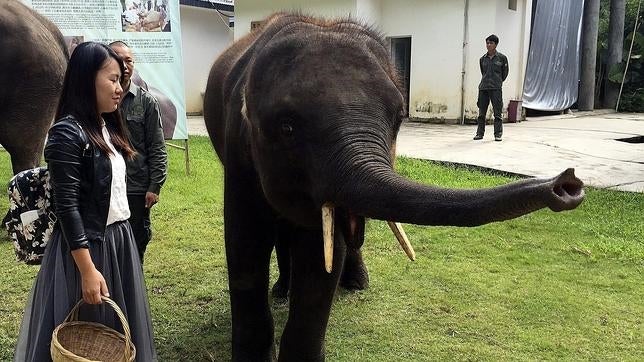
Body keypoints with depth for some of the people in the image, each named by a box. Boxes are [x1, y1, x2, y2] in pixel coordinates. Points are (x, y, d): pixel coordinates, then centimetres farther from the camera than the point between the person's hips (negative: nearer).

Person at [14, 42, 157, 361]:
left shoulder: (107, 127, 9)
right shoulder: (67, 134, -16)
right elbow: (67, 207, -19)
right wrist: (88, 269, -21)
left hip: (119, 239, 8)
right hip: (86, 245, -8)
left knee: (119, 332, 17)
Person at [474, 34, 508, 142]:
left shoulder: (502, 58, 0)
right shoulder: (482, 59, 9)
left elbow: (505, 72, 10)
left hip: (496, 88, -3)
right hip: (483, 88, 3)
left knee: (497, 112, -2)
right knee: (481, 112, 6)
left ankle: (498, 134, 4)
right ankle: (480, 133, 13)